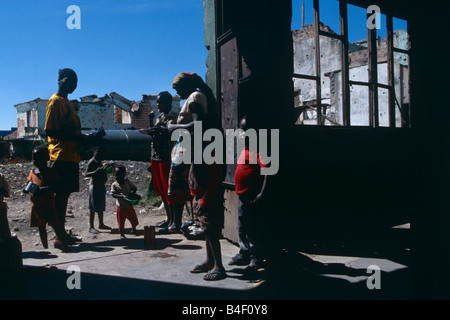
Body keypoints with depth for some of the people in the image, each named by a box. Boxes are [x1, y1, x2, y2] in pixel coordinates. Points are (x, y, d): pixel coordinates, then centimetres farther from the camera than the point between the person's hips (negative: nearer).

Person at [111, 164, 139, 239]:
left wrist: (131, 193, -21)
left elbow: (134, 188, -1)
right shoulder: (114, 185, -10)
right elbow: (113, 194, -20)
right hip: (120, 206, -3)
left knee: (134, 219, 14)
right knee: (121, 221, 7)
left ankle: (133, 229, 42)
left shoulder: (127, 181, -3)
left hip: (129, 205, 3)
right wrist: (122, 196, -34)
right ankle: (122, 234, 27)